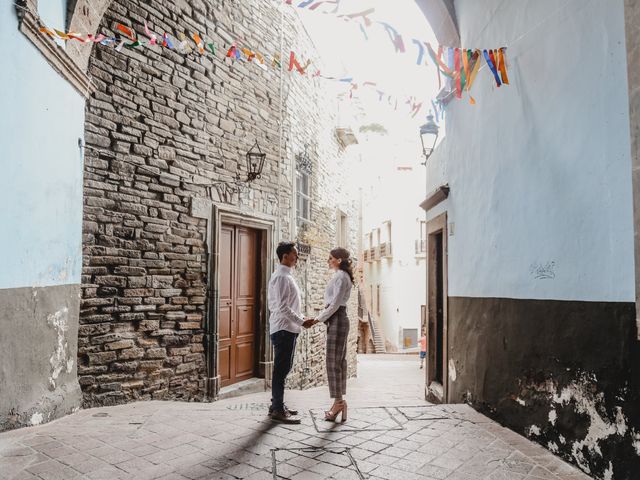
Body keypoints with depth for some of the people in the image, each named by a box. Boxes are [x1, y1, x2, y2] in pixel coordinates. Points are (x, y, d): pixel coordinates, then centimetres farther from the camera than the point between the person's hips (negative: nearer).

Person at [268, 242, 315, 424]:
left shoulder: (287, 276, 16)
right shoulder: (281, 277, -16)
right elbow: (282, 307, -21)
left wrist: (301, 318, 12)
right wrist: (302, 322, -16)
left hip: (288, 329, 10)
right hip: (283, 329, -10)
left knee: (283, 368, 15)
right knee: (281, 369, -4)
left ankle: (277, 405, 25)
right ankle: (278, 410, 4)